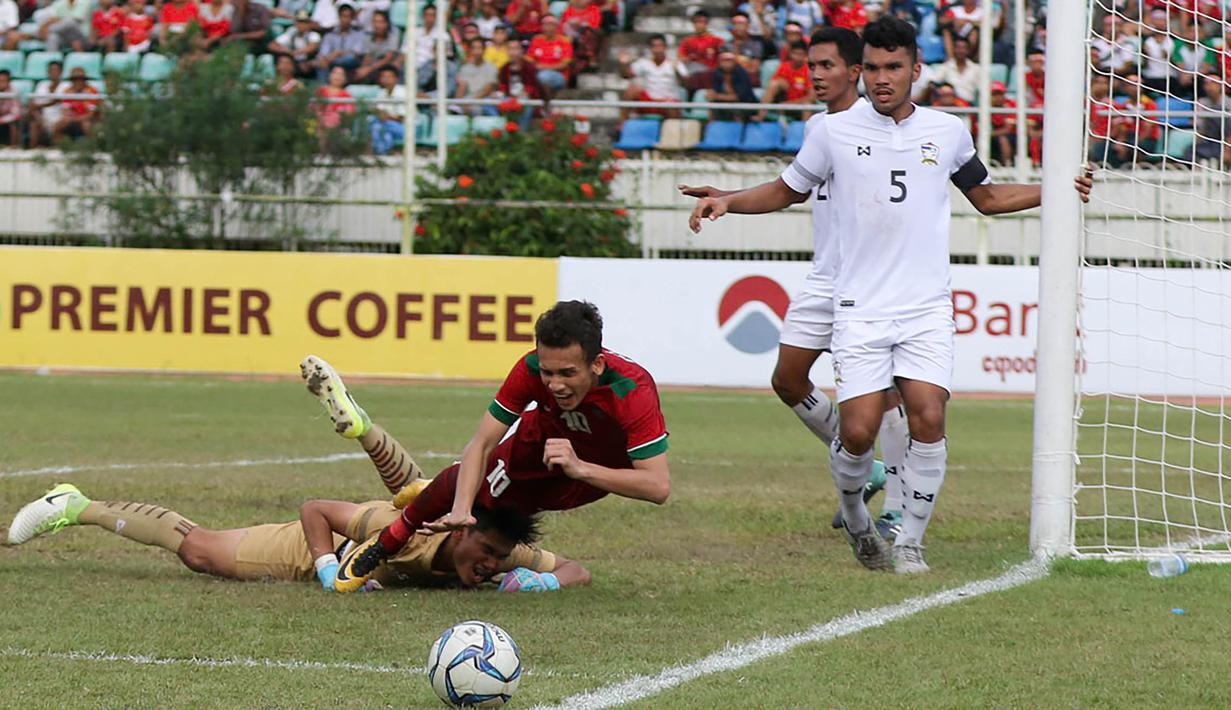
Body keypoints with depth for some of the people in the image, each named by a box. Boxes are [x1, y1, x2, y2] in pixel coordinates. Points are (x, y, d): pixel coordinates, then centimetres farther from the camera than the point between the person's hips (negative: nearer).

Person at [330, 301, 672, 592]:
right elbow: (480, 445, -27)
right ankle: (386, 543, 1)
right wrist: (461, 508, -44)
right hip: (545, 434, 1)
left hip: (599, 468, -1)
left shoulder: (633, 392, -40)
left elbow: (659, 487, -42)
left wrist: (580, 468, -51)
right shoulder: (531, 369, -32)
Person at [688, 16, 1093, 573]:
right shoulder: (832, 132, 3)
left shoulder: (948, 132, 9)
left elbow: (986, 197, 25)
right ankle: (856, 523, 20)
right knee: (858, 432, -11)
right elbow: (789, 190, 17)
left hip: (927, 309, 1)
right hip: (860, 311, -1)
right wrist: (727, 200, 1)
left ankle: (910, 543, 1)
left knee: (928, 421, -15)